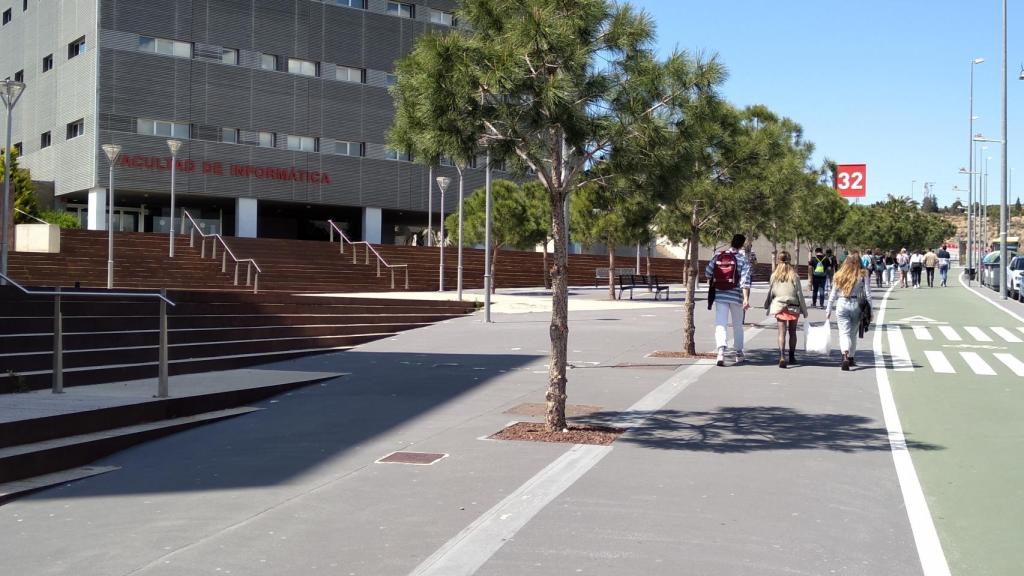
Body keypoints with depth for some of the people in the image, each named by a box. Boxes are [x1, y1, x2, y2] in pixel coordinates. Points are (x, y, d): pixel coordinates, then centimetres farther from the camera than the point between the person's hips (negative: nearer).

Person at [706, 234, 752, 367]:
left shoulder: (718, 256, 0)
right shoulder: (743, 260, -6)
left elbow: (708, 272, 3)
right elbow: (745, 281, -14)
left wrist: (711, 283, 24)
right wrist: (746, 299, -17)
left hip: (719, 296, 1)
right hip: (736, 296, -1)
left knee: (720, 324, -3)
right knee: (737, 325, 15)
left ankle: (721, 351, -25)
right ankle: (739, 353, 25)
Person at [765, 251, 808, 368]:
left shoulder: (774, 275, -2)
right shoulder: (794, 276, -7)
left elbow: (770, 292, 5)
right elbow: (799, 293, -5)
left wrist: (767, 304, 22)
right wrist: (804, 310, 3)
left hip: (779, 306, 0)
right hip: (793, 307, 0)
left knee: (781, 332, -3)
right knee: (792, 332, 16)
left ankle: (782, 357, -20)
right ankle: (792, 357, 26)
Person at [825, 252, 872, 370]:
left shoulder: (839, 275, 3)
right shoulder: (863, 275, -1)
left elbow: (833, 294, 6)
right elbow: (868, 294, 0)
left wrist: (828, 310, 13)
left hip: (841, 304, 0)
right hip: (856, 305, 0)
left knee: (844, 332, -4)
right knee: (853, 333, 17)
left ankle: (845, 356, -28)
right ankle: (851, 358, 29)